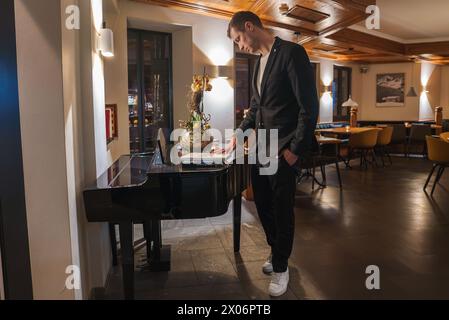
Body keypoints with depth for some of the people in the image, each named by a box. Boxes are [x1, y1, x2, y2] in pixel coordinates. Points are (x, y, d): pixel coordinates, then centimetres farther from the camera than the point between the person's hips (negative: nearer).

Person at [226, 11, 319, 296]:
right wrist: (240, 134, 16)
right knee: (263, 204, 14)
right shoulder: (260, 60, 13)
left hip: (283, 149, -7)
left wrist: (295, 149, -16)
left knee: (282, 209, 3)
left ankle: (281, 267, 21)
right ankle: (276, 252, 35)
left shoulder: (291, 52, -12)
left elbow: (310, 106, -16)